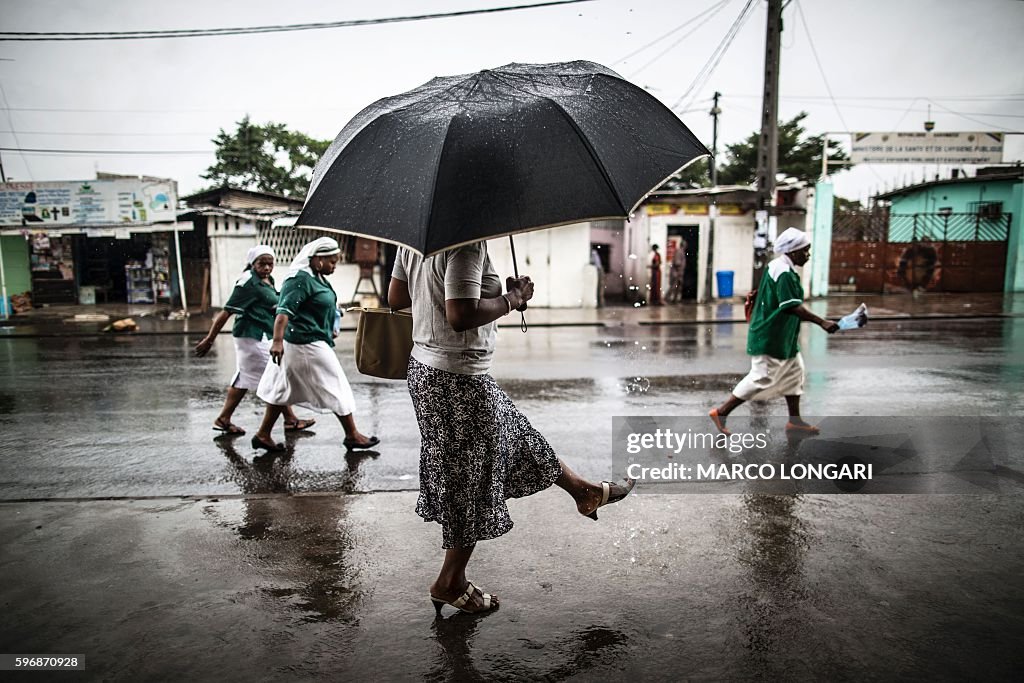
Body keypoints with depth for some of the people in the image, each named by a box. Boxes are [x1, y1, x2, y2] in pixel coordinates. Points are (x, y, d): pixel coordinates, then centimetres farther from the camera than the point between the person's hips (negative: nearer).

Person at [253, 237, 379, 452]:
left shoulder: (316, 277, 12)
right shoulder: (300, 280, -19)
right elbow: (284, 311, -29)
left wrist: (329, 330, 37)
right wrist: (277, 341, -38)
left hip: (314, 341, 10)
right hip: (307, 345, -10)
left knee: (285, 390, 15)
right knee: (335, 388, 0)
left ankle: (263, 435, 23)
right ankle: (352, 435, 12)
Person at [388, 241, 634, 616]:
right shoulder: (467, 244, -24)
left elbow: (396, 298, 11)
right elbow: (460, 316, -31)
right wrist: (511, 299, -16)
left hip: (425, 368, 10)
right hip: (460, 381, -10)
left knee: (517, 434, 23)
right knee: (472, 482, 9)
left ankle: (585, 491, 43)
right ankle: (450, 583, 27)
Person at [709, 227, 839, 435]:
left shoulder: (778, 266, 11)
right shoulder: (784, 272, -21)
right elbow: (793, 306, -28)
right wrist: (822, 322, -28)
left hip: (782, 336, 11)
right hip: (770, 338, -11)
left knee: (794, 371, 16)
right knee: (762, 378, -5)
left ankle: (795, 421, 26)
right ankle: (721, 412, 2)